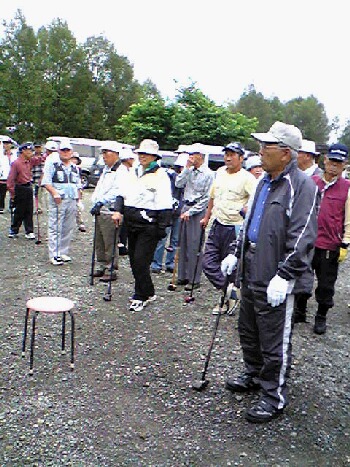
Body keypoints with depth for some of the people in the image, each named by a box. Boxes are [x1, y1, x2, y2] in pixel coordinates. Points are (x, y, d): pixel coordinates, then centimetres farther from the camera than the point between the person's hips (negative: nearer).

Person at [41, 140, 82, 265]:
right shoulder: (52, 164, 0)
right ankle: (54, 255, -1)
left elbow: (78, 185, 24)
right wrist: (55, 193, -19)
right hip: (58, 201, -5)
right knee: (55, 228, -5)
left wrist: (79, 198, 14)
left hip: (72, 201, 6)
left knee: (68, 228, 8)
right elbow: (46, 182, -7)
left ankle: (63, 252, 18)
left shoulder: (74, 167, 18)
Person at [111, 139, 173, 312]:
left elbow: (165, 205, -12)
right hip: (132, 223, 8)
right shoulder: (135, 173, 16)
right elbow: (123, 193, 16)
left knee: (140, 260, -8)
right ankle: (148, 293, 28)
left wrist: (162, 227, -16)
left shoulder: (160, 175, -8)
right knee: (134, 260, 13)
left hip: (148, 226, -8)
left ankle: (140, 297, 8)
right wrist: (118, 211, 0)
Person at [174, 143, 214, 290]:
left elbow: (207, 198, -10)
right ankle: (182, 276, 20)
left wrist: (191, 211, -13)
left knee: (195, 246, -5)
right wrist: (187, 168, -3)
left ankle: (194, 280, 3)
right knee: (183, 244, 10)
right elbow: (178, 184, 2)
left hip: (198, 211, -6)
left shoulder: (208, 174, -7)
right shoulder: (189, 171, 12)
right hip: (186, 208, 7)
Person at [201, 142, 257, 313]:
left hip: (234, 228, -7)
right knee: (208, 263, 0)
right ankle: (229, 290, 8)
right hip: (217, 224, 7)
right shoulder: (220, 172, 10)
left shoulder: (247, 178, -11)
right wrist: (206, 217, 27)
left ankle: (227, 297, 17)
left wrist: (247, 209, -36)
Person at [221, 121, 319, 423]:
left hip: (276, 280, -9)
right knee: (248, 330, 22)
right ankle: (254, 375, 42)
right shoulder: (264, 182, 14)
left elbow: (302, 238, -20)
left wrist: (284, 276, -24)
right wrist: (236, 254, 18)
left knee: (275, 342, 3)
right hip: (251, 274, 9)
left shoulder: (302, 186, -14)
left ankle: (274, 396, 19)